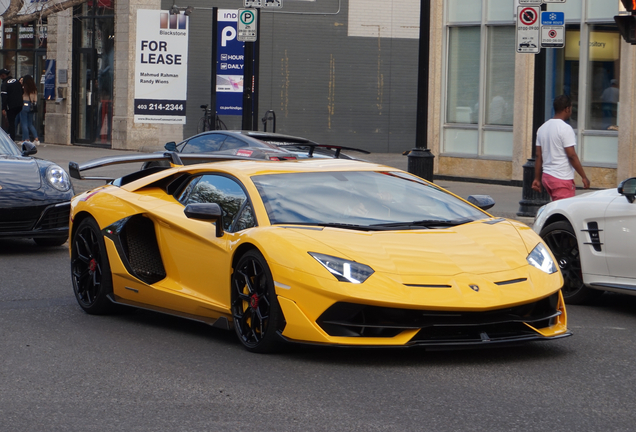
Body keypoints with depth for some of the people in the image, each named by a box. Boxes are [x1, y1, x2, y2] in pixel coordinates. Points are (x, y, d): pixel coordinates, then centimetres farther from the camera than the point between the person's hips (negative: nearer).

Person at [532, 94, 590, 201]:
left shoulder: (542, 128, 10)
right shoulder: (565, 129, -13)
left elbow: (539, 156, 11)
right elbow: (572, 155, -16)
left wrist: (537, 179, 15)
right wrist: (584, 177, -10)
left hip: (546, 176, 8)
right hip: (562, 179, -8)